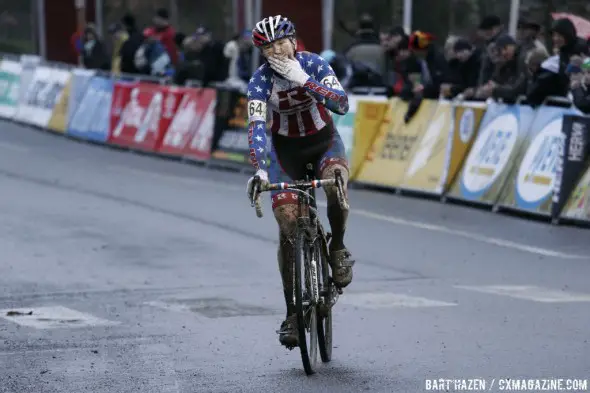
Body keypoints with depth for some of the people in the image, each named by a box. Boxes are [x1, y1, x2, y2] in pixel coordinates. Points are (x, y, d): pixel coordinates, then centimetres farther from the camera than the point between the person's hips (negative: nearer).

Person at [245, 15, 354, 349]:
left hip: (324, 141, 0)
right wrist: (260, 170, -44)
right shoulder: (262, 78, -20)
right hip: (286, 149, 0)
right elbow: (256, 126, -30)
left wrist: (303, 80, -38)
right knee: (287, 228, -11)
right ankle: (292, 312, -2)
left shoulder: (313, 64, -19)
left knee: (336, 183, -35)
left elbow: (342, 104, -30)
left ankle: (338, 249, -8)